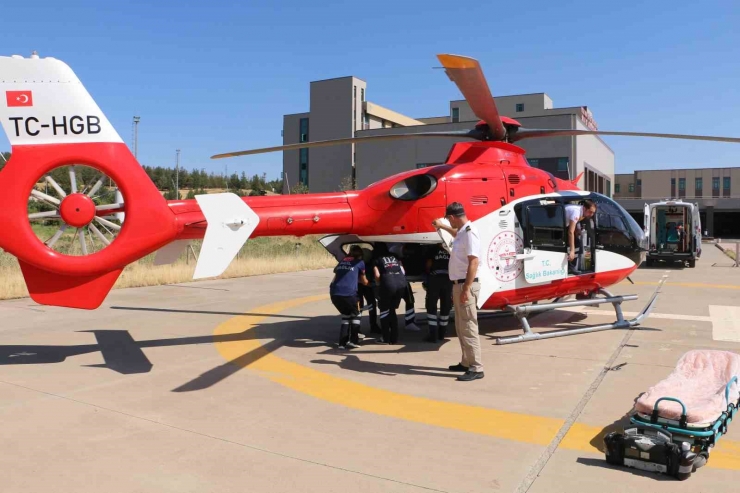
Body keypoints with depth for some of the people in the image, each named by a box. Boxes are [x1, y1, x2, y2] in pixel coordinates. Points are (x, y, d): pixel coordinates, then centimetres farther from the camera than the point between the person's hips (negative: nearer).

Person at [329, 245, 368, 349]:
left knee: (346, 315, 24)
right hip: (348, 293, -4)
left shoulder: (342, 261, 24)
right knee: (355, 314, 20)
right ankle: (353, 341, 10)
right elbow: (364, 282, 21)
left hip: (334, 293, 5)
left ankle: (342, 342, 17)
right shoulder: (360, 262, 12)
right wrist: (370, 283, 43)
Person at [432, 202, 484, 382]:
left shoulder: (470, 233, -17)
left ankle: (476, 368, -5)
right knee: (461, 327, 16)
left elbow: (473, 262, -24)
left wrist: (466, 289, -27)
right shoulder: (462, 231, 12)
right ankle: (466, 362, 25)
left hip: (466, 285, -10)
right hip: (458, 284, 10)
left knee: (468, 327, -9)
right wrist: (442, 226, 49)